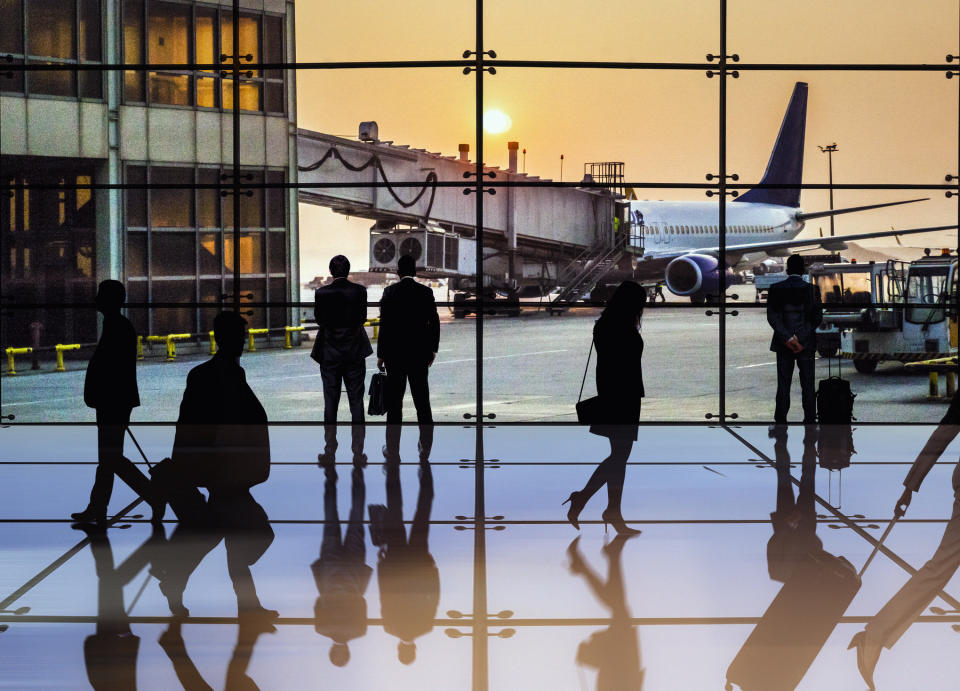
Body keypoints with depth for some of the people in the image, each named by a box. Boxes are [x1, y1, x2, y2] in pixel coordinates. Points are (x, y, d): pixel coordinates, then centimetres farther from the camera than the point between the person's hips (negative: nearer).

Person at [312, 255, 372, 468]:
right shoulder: (359, 291, -6)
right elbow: (362, 318, 2)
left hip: (330, 352, -1)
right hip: (355, 351, 1)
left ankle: (330, 453, 6)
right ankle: (358, 454, 5)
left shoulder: (322, 293, -9)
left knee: (330, 402, 5)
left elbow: (319, 320, -1)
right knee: (356, 401, 6)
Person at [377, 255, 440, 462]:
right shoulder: (426, 292, -1)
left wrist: (381, 355, -2)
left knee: (394, 400, 3)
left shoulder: (390, 291, -7)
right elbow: (435, 322, 2)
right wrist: (432, 349, 13)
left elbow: (384, 325, -9)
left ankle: (392, 448, 7)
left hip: (395, 353, -2)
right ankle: (425, 446, 14)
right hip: (420, 354, 2)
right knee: (422, 399, 10)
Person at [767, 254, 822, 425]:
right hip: (807, 344, 0)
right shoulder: (812, 290, -3)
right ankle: (810, 421, 5)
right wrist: (799, 338, -9)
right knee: (808, 386, 5)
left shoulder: (775, 289, -2)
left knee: (783, 385, 5)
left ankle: (780, 422, 6)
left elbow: (772, 316, -9)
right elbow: (817, 317, -6)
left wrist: (788, 338, -11)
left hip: (783, 345, 0)